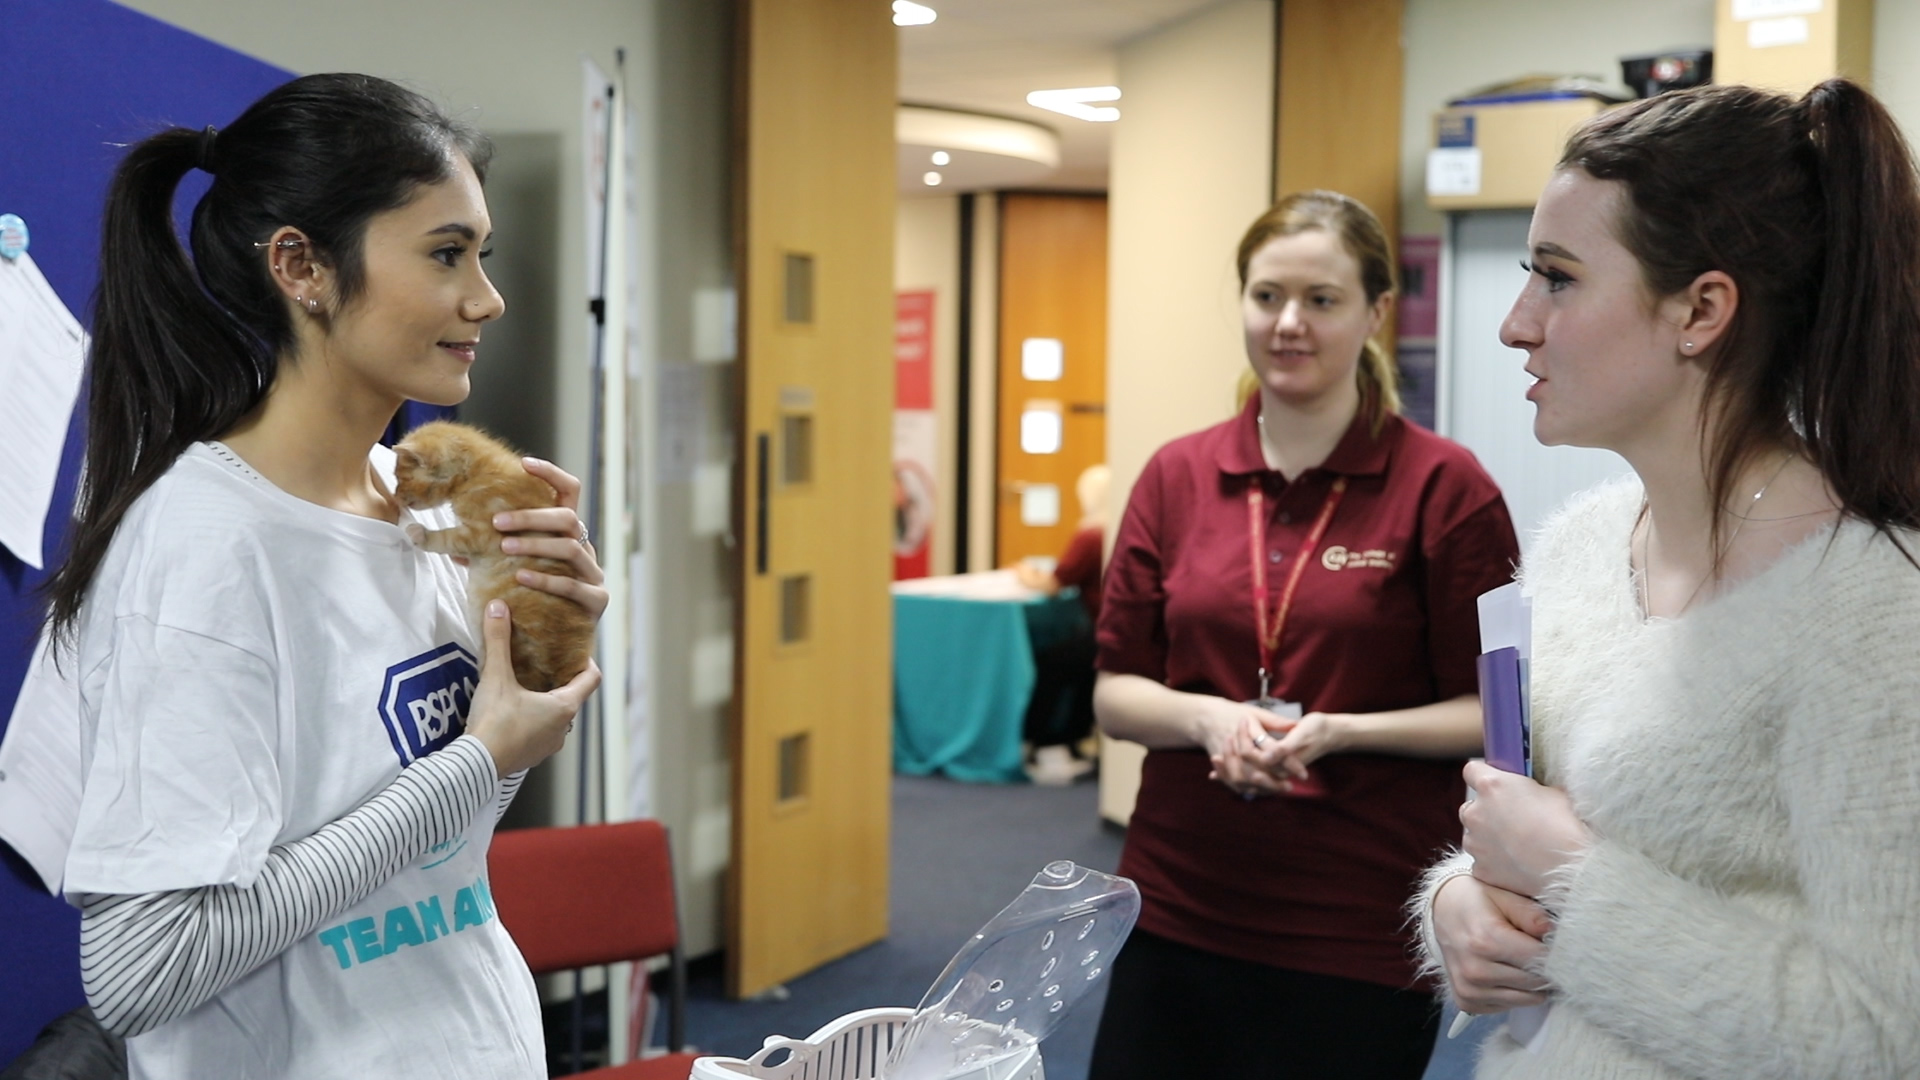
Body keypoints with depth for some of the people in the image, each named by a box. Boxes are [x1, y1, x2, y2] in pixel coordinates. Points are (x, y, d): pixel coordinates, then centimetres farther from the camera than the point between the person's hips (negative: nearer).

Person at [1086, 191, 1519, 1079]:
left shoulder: (1444, 487, -7)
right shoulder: (1176, 477, 4)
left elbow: (1494, 713, -5)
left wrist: (1341, 730, -19)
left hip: (1364, 937, -3)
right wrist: (1207, 717, -13)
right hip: (1176, 909, 4)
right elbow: (1115, 692, 6)